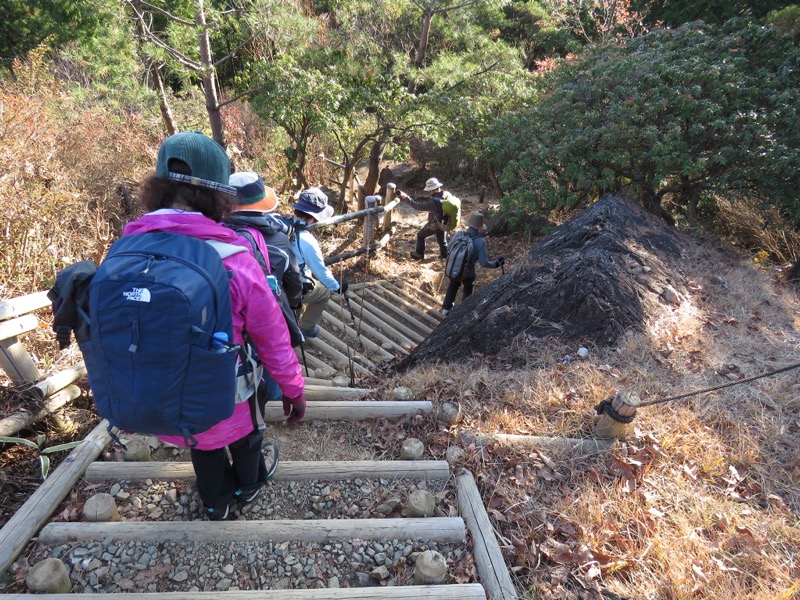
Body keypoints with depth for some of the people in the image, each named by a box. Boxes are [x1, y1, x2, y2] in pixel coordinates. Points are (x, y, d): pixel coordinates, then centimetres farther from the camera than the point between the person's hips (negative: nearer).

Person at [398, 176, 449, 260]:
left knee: (420, 235, 17)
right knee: (441, 240, 26)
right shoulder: (445, 194, -12)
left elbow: (418, 206, -29)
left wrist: (407, 197, -21)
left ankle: (419, 254, 28)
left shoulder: (434, 202, -36)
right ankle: (445, 255, 40)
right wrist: (415, 198, -4)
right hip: (443, 223, 7)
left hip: (434, 225, -7)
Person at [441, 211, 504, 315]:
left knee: (453, 285, 33)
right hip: (467, 273, -2)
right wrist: (496, 263, -7)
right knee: (468, 289, 31)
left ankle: (446, 308, 42)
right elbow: (484, 263, -25)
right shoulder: (480, 241, -28)